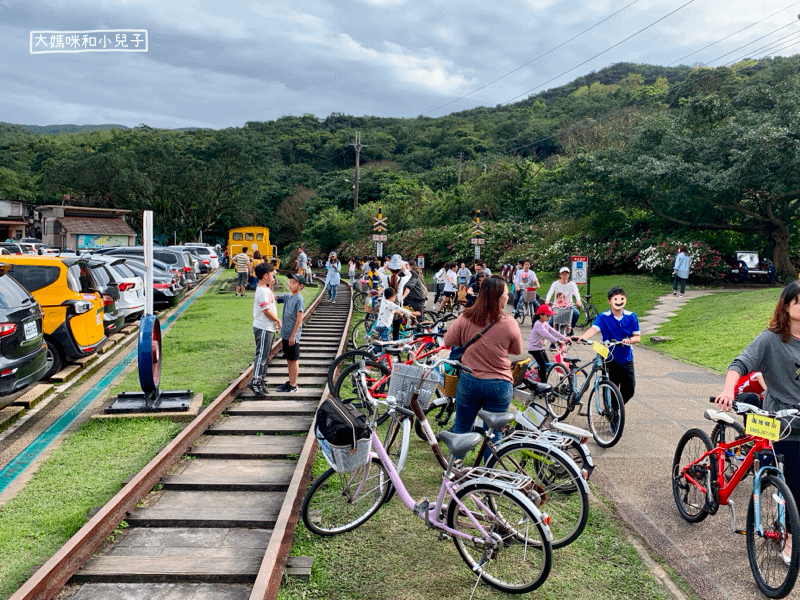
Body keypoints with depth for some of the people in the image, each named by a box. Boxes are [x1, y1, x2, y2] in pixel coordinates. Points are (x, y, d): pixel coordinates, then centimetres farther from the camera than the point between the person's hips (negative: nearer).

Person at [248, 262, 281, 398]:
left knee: (265, 356, 15)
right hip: (263, 329, -10)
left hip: (268, 328, 10)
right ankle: (255, 381, -5)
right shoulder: (262, 291, -19)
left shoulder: (266, 289, 12)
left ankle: (260, 381, 22)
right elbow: (267, 311, -21)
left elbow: (271, 299, 31)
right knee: (261, 355, -8)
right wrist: (278, 320, -10)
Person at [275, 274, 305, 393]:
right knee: (289, 359, 15)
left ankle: (293, 385, 6)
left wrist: (293, 335, -17)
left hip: (292, 335, -8)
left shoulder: (299, 299, -14)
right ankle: (290, 382, 25)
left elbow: (299, 319, -16)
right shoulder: (287, 296, 9)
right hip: (285, 334, 8)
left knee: (293, 360, 0)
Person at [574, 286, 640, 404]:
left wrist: (629, 340, -18)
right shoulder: (603, 317, -10)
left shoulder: (631, 317, 0)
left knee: (629, 390, 8)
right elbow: (594, 329, -27)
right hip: (610, 359, -3)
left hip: (627, 359, 3)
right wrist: (582, 336, -48)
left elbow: (637, 336, 5)